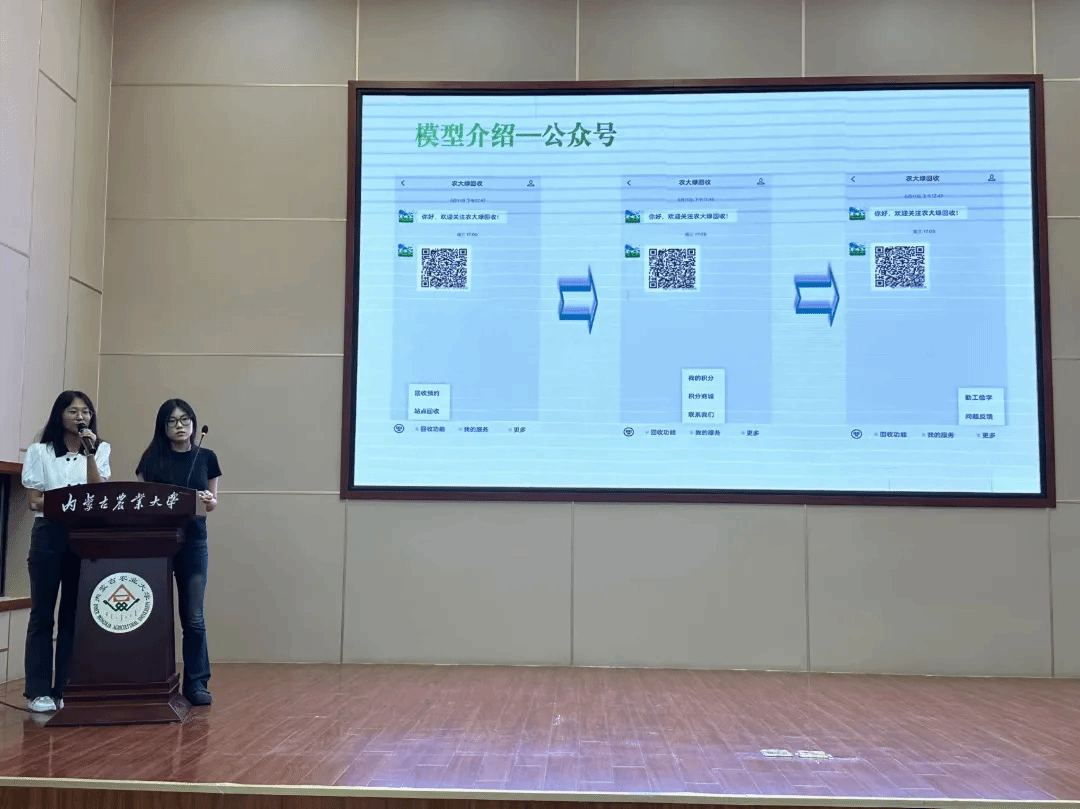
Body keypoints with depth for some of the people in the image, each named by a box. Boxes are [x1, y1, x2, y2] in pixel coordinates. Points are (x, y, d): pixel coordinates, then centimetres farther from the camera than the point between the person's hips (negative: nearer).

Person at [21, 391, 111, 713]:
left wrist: (89, 453, -14)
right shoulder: (40, 451, 4)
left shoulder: (100, 450, 8)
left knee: (74, 613, 4)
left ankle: (67, 689, 10)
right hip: (49, 534, -2)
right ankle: (38, 691, 4)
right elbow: (35, 501, -1)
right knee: (42, 613, 0)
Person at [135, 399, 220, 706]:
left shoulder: (206, 457, 6)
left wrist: (209, 500, -11)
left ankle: (196, 683, 5)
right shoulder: (152, 457, 5)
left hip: (192, 540, 0)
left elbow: (212, 503, 10)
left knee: (193, 617, -4)